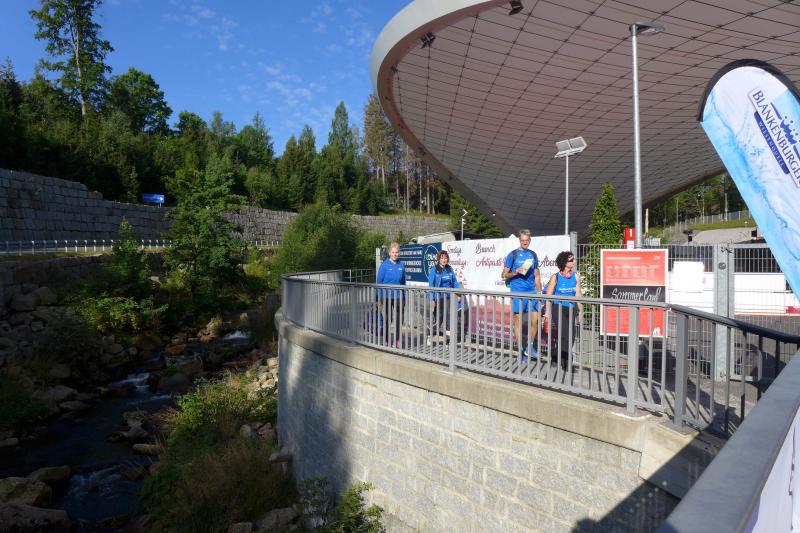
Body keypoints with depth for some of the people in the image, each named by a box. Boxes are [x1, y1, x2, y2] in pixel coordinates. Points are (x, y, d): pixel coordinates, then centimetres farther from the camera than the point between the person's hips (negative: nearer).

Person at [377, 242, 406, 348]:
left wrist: (404, 297, 9)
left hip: (398, 297, 2)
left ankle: (397, 340, 19)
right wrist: (379, 299, -5)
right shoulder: (384, 265, -5)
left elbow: (403, 282, 9)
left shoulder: (401, 265, 3)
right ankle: (386, 340, 22)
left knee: (399, 319, 4)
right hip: (387, 297, -2)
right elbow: (379, 282, -3)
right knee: (388, 319, 8)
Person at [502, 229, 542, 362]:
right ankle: (521, 352, 11)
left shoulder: (533, 254, 12)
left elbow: (537, 275, 18)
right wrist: (516, 272, -16)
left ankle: (530, 348, 20)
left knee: (535, 320, 1)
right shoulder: (513, 254, -1)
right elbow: (504, 275, 1)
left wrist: (540, 292, 13)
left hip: (532, 292, 4)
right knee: (518, 321, 1)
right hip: (517, 292, -4)